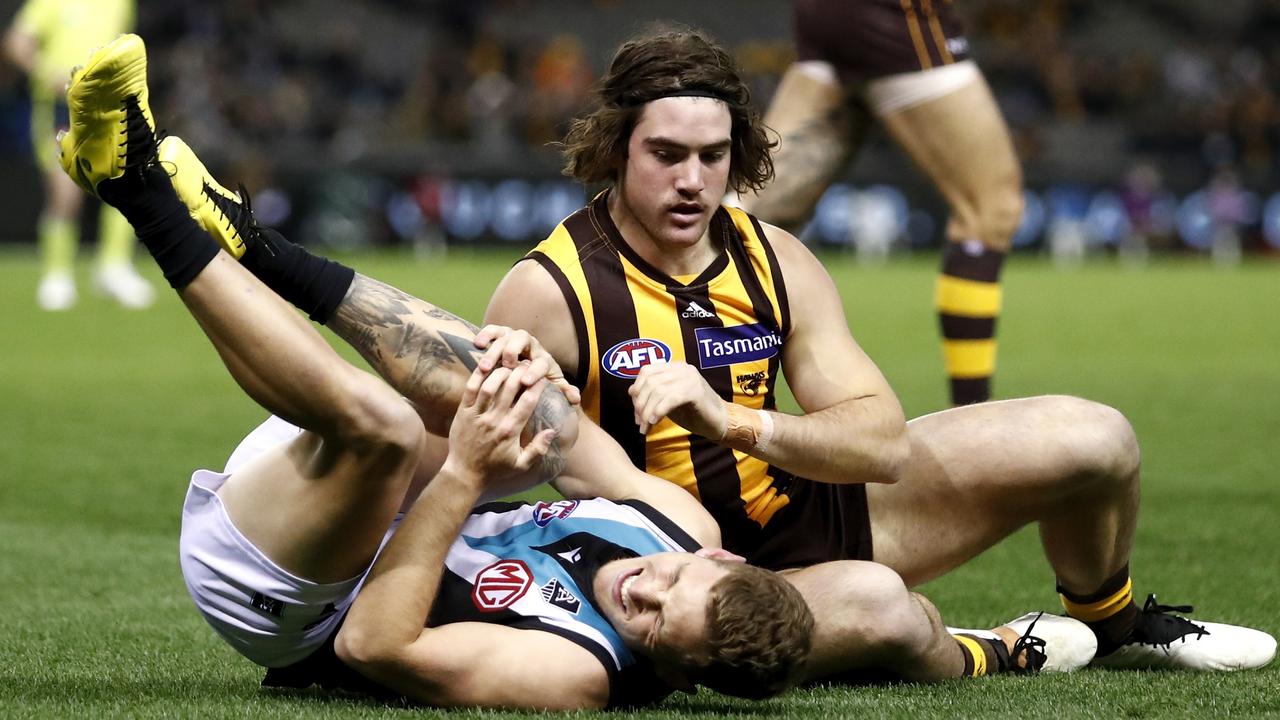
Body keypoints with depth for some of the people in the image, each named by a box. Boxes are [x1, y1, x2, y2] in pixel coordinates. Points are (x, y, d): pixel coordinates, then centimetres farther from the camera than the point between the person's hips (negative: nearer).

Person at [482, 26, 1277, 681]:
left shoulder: (776, 261, -4)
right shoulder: (549, 291, -18)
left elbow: (883, 442, -13)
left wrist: (734, 419, -31)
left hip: (809, 511, 6)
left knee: (1092, 439, 2)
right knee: (872, 603, -42)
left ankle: (1114, 627, 32)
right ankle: (977, 659, -5)